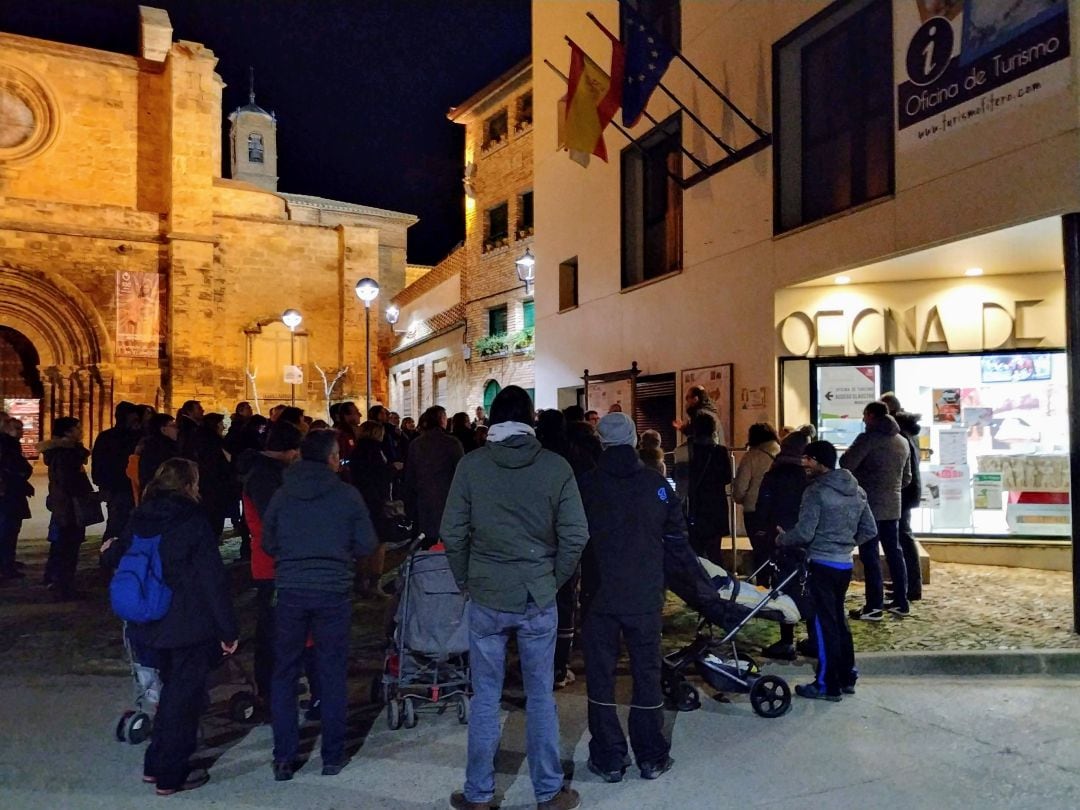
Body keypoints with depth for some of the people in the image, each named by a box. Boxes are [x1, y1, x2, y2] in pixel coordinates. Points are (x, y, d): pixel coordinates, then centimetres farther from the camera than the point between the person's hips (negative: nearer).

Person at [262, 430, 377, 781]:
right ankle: (332, 756, 18)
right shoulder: (348, 495, -6)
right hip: (334, 592, -1)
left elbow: (267, 542, 9)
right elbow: (367, 545, -2)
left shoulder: (282, 495, 1)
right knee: (332, 674, 10)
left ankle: (284, 758, 16)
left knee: (284, 674, 13)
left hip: (290, 591, 2)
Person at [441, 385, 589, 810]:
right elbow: (576, 535, -6)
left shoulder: (471, 465, -6)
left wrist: (466, 581, 10)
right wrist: (554, 580, 8)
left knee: (485, 698, 11)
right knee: (540, 698, 13)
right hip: (538, 599, 0)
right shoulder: (556, 466, -6)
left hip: (486, 598, 0)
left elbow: (452, 533, -4)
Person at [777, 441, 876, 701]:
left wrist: (781, 538, -1)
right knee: (838, 619, 19)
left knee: (824, 623, 1)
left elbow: (804, 533, -19)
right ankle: (847, 677, 27)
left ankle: (827, 685, 9)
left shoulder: (816, 491, -16)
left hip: (821, 565, -7)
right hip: (845, 564, 8)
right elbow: (869, 530, 12)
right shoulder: (856, 490, 8)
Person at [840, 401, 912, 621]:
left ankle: (874, 607, -2)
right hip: (893, 506, 8)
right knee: (894, 552, 14)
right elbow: (907, 478, 17)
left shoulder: (868, 438, -12)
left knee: (870, 555, -3)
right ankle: (901, 602, 20)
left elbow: (846, 464, -20)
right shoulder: (902, 441, 12)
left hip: (870, 505, -7)